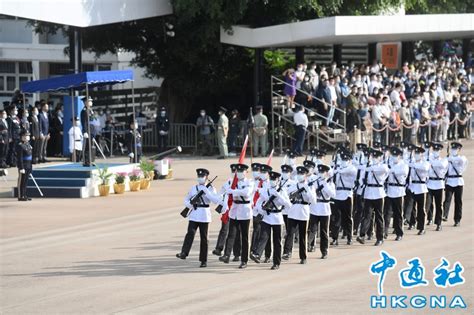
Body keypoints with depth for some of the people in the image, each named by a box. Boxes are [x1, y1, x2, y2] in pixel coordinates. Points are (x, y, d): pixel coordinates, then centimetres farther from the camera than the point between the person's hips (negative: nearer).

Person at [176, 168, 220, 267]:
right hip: (194, 215, 2)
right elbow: (186, 200, 17)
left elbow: (216, 200, -11)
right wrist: (190, 204, -5)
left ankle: (204, 261, 8)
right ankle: (184, 253, -30)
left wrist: (206, 191, -18)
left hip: (204, 216, -2)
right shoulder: (193, 188, 12)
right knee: (190, 233, -18)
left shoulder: (210, 189, 3)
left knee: (204, 238, 2)